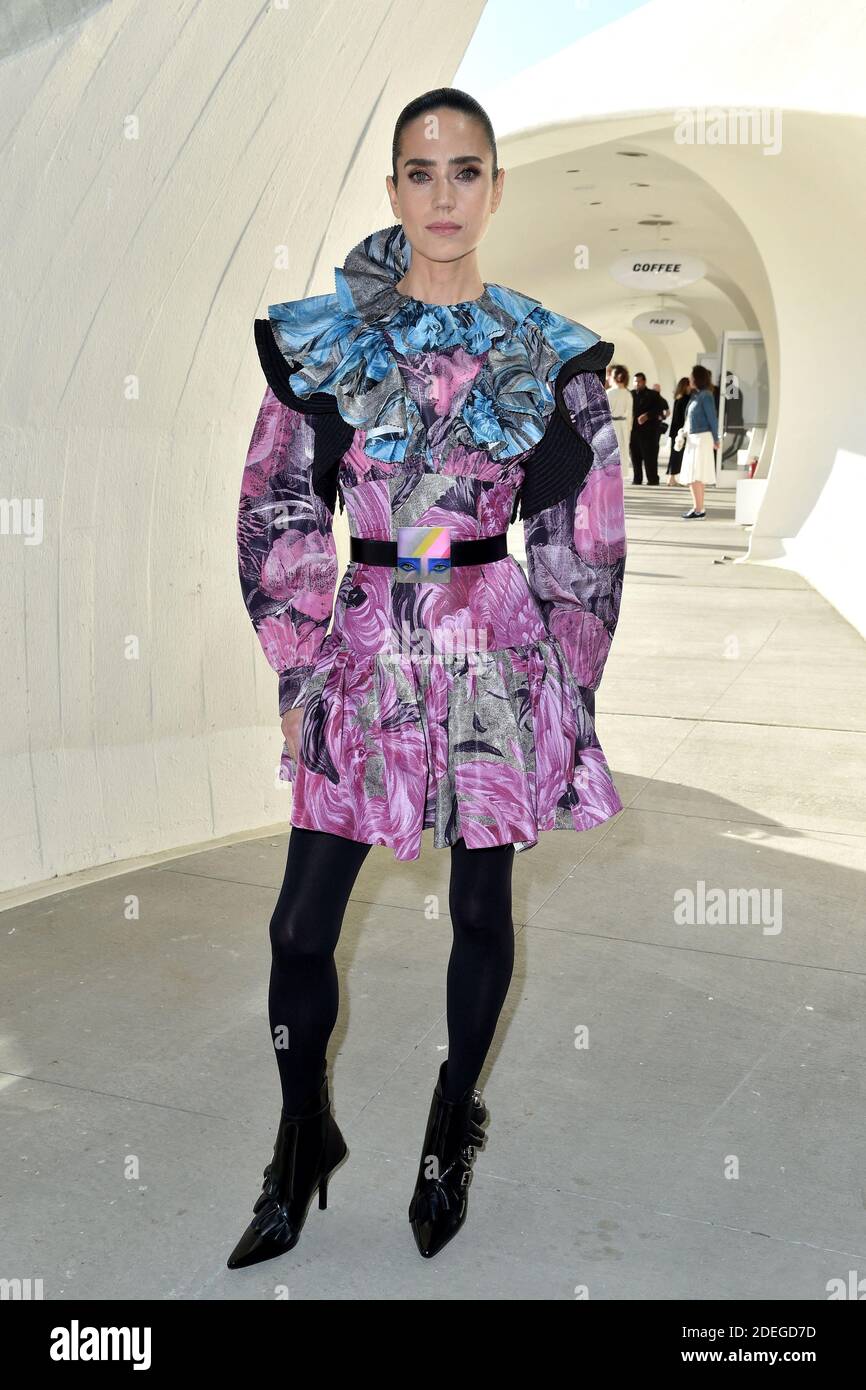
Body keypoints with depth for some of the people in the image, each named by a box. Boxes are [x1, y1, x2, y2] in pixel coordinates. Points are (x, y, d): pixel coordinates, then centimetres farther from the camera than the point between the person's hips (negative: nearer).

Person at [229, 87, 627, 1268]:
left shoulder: (551, 356, 0)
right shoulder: (320, 338, 0)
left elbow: (583, 544, 3)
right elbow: (282, 516, 3)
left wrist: (568, 695, 1)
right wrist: (298, 674, 1)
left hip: (496, 658, 0)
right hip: (366, 653, 1)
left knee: (481, 911, 11)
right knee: (301, 925, 3)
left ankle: (452, 1130, 34)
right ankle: (302, 1144, 27)